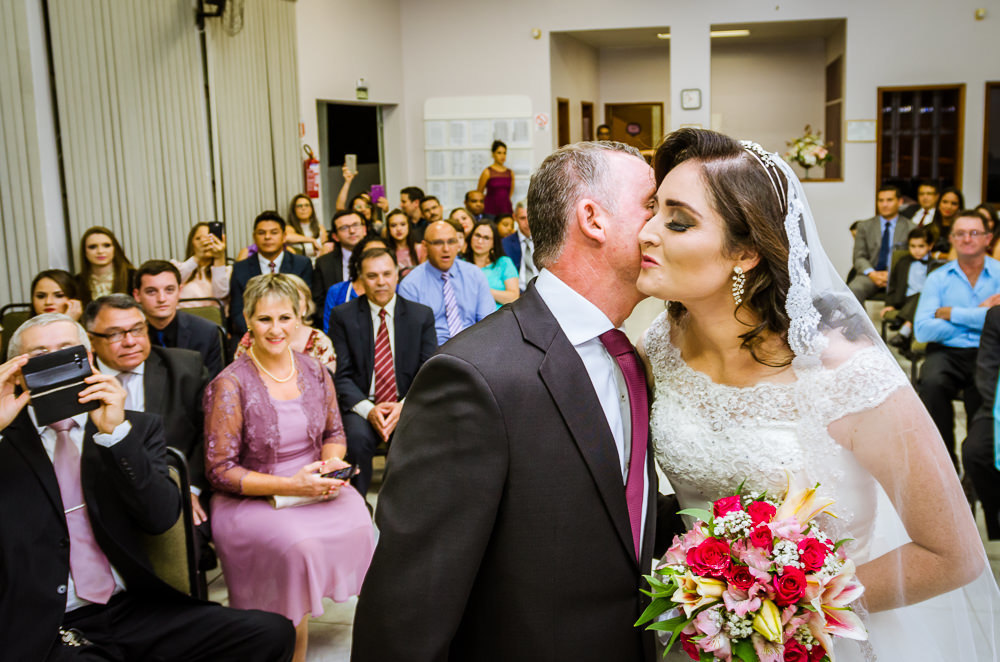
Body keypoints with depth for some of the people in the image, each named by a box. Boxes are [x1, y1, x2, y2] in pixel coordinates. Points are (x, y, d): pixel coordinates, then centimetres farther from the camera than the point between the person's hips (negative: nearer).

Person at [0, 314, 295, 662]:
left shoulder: (137, 428, 12)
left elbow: (161, 517, -2)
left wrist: (116, 431, -13)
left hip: (136, 608, 4)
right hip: (43, 631, -3)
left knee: (272, 633, -15)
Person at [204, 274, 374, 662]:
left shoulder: (315, 373, 5)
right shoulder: (229, 385, -10)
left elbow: (334, 434, 16)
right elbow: (220, 472, -10)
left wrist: (332, 462, -8)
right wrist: (289, 486, -20)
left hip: (312, 487, 5)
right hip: (248, 500, -4)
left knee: (358, 520, -26)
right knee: (299, 543, -33)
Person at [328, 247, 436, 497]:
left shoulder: (421, 315, 7)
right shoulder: (343, 316, 4)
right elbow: (341, 375, 0)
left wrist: (405, 406, -15)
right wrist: (368, 409, -17)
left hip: (407, 406, 1)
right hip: (361, 405, 0)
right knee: (357, 437, -32)